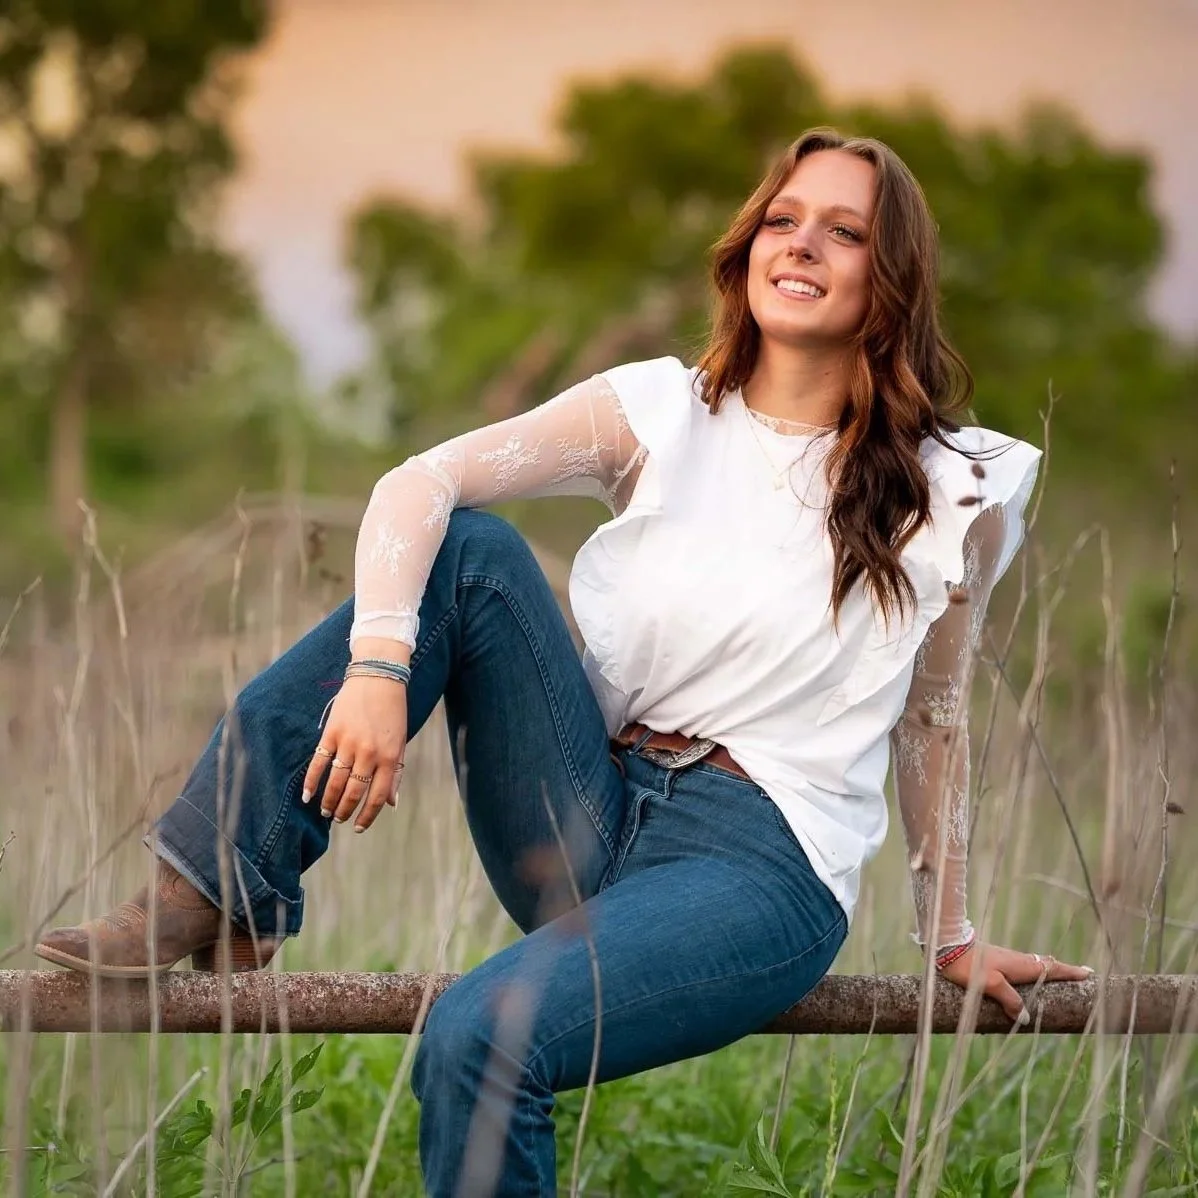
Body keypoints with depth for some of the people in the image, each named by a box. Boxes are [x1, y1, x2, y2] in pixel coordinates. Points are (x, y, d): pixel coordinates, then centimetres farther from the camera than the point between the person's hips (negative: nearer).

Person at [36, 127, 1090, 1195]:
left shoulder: (947, 492, 1)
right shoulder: (663, 411, 4)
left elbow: (933, 718, 12)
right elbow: (417, 484, -8)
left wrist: (952, 937, 18)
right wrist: (379, 667, -26)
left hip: (763, 866, -3)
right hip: (595, 819, 4)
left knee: (482, 1038, -32)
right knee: (470, 545, -18)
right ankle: (216, 898, -19)